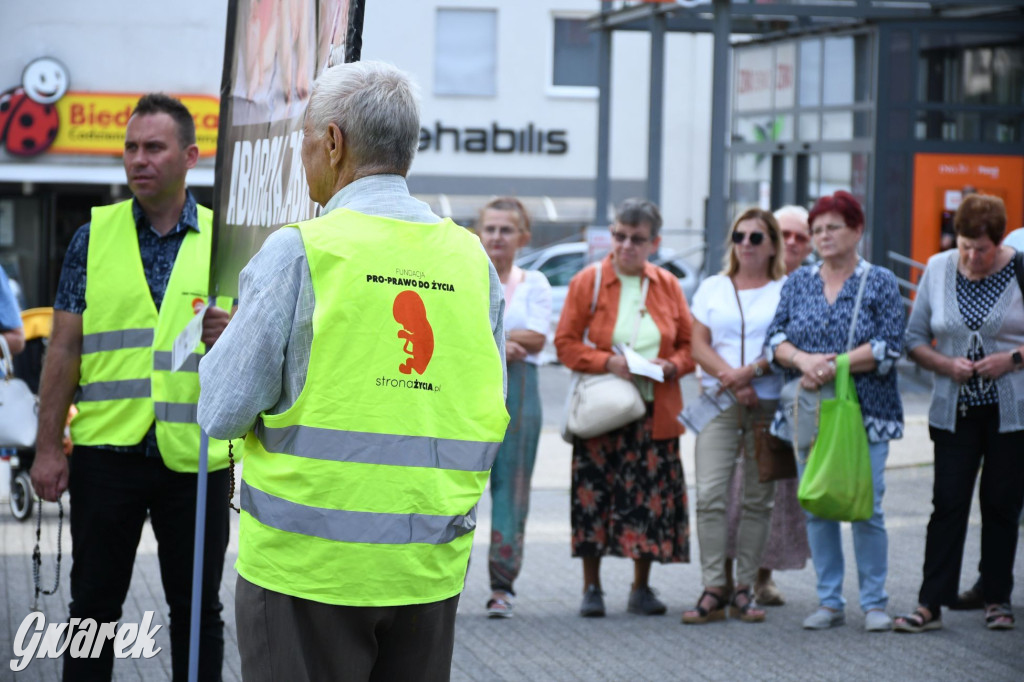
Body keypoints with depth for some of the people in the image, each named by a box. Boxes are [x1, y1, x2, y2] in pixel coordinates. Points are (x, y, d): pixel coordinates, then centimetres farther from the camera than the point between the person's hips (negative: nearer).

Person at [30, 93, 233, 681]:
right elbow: (65, 348, 3)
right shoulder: (95, 236, 4)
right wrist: (48, 447, -2)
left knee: (197, 609, 8)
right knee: (95, 606, 7)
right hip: (107, 451, 0)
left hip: (195, 455, 0)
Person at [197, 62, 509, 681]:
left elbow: (222, 414, -7)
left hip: (310, 561, -5)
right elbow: (491, 417, 11)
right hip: (432, 570, 5)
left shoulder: (299, 252, -9)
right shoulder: (471, 258, 6)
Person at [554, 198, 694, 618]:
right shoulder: (587, 281, 2)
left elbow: (689, 343, 12)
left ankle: (642, 588, 14)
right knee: (594, 496, -4)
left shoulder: (667, 285, 9)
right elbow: (566, 343, 0)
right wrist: (607, 362, -14)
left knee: (651, 498, 1)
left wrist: (672, 366, -9)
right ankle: (592, 587, 7)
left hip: (654, 411, 2)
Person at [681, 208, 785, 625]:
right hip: (718, 403, 1)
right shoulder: (713, 288, 14)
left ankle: (745, 588, 7)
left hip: (770, 404, -1)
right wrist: (733, 380, -10)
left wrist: (751, 371, -16)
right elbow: (699, 346, 6)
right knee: (710, 494, -11)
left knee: (758, 500, 1)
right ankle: (713, 590, -10)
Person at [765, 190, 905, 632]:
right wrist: (803, 360, -16)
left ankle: (874, 602, 5)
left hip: (865, 413, -3)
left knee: (866, 509, -5)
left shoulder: (880, 283, 2)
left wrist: (833, 367, -16)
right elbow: (776, 338, 5)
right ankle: (829, 601, 12)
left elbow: (889, 347, -7)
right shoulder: (797, 283, 12)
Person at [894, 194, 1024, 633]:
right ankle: (930, 604, -2)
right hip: (955, 410, 2)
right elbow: (914, 339, 8)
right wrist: (946, 364, -9)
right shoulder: (938, 269, 4)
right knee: (948, 503, -2)